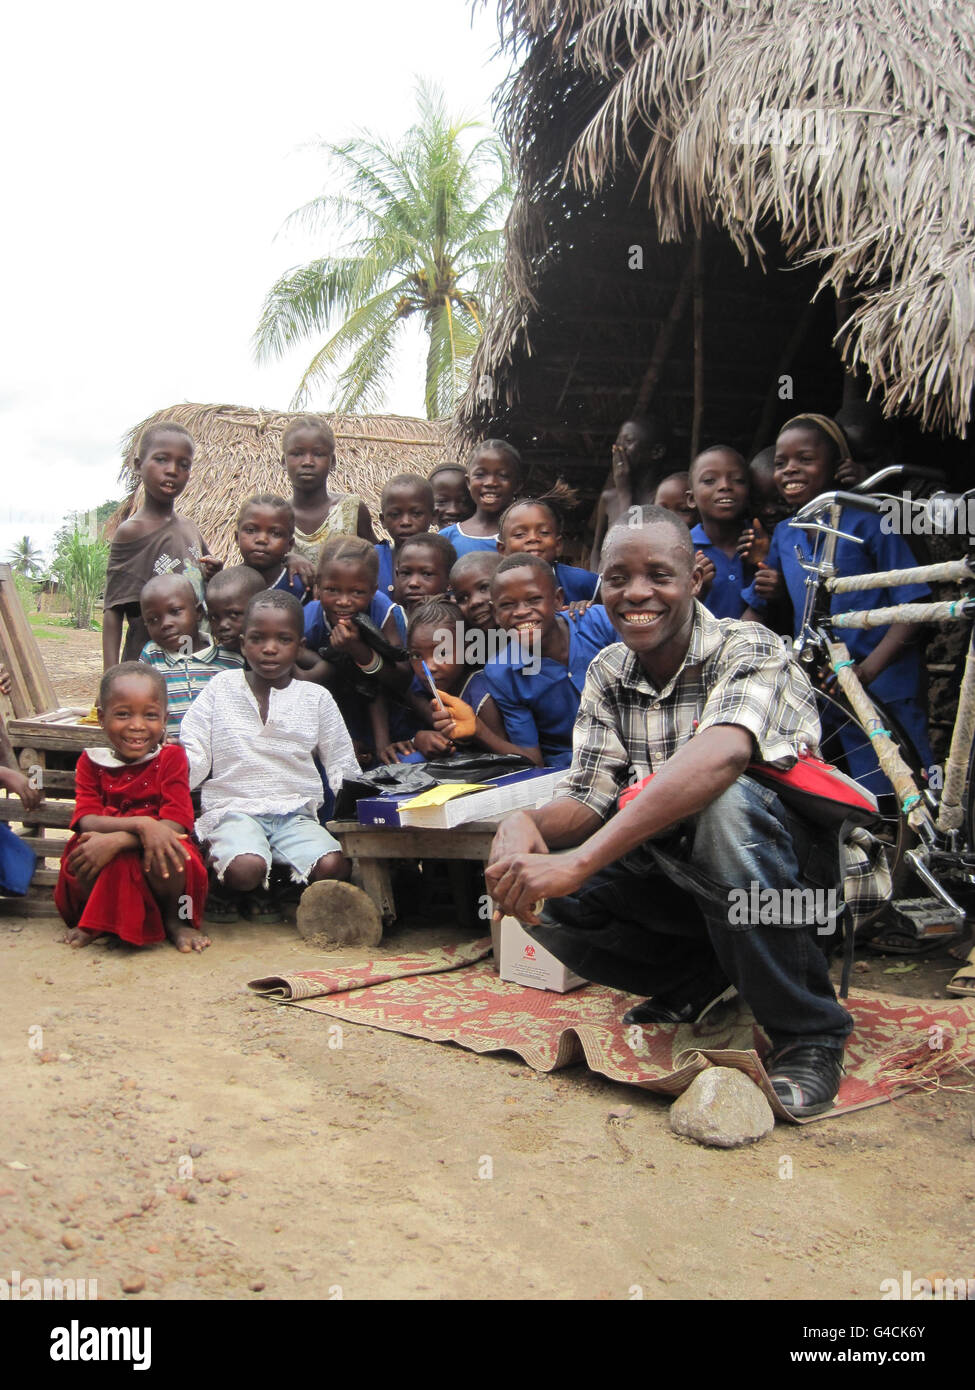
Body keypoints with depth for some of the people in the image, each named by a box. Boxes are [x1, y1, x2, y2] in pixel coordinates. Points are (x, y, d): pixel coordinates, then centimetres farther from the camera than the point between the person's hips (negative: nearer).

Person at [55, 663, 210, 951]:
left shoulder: (171, 757, -2)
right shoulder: (91, 762, 4)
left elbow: (176, 824, -14)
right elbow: (87, 821, -12)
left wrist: (114, 840, -27)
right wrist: (142, 824, -30)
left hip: (155, 861, -1)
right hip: (105, 872, 1)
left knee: (168, 852, -35)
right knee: (84, 846, -31)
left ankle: (174, 920, -1)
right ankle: (94, 919, 2)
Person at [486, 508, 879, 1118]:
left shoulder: (748, 649, -19)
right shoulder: (606, 675, 1)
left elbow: (719, 757, -40)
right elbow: (589, 798, -5)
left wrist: (579, 862, -48)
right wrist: (525, 824, -31)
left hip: (788, 862, -6)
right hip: (678, 872, 6)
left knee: (722, 806, -38)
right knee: (536, 894, -16)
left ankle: (810, 1032, -19)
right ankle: (699, 977, 7)